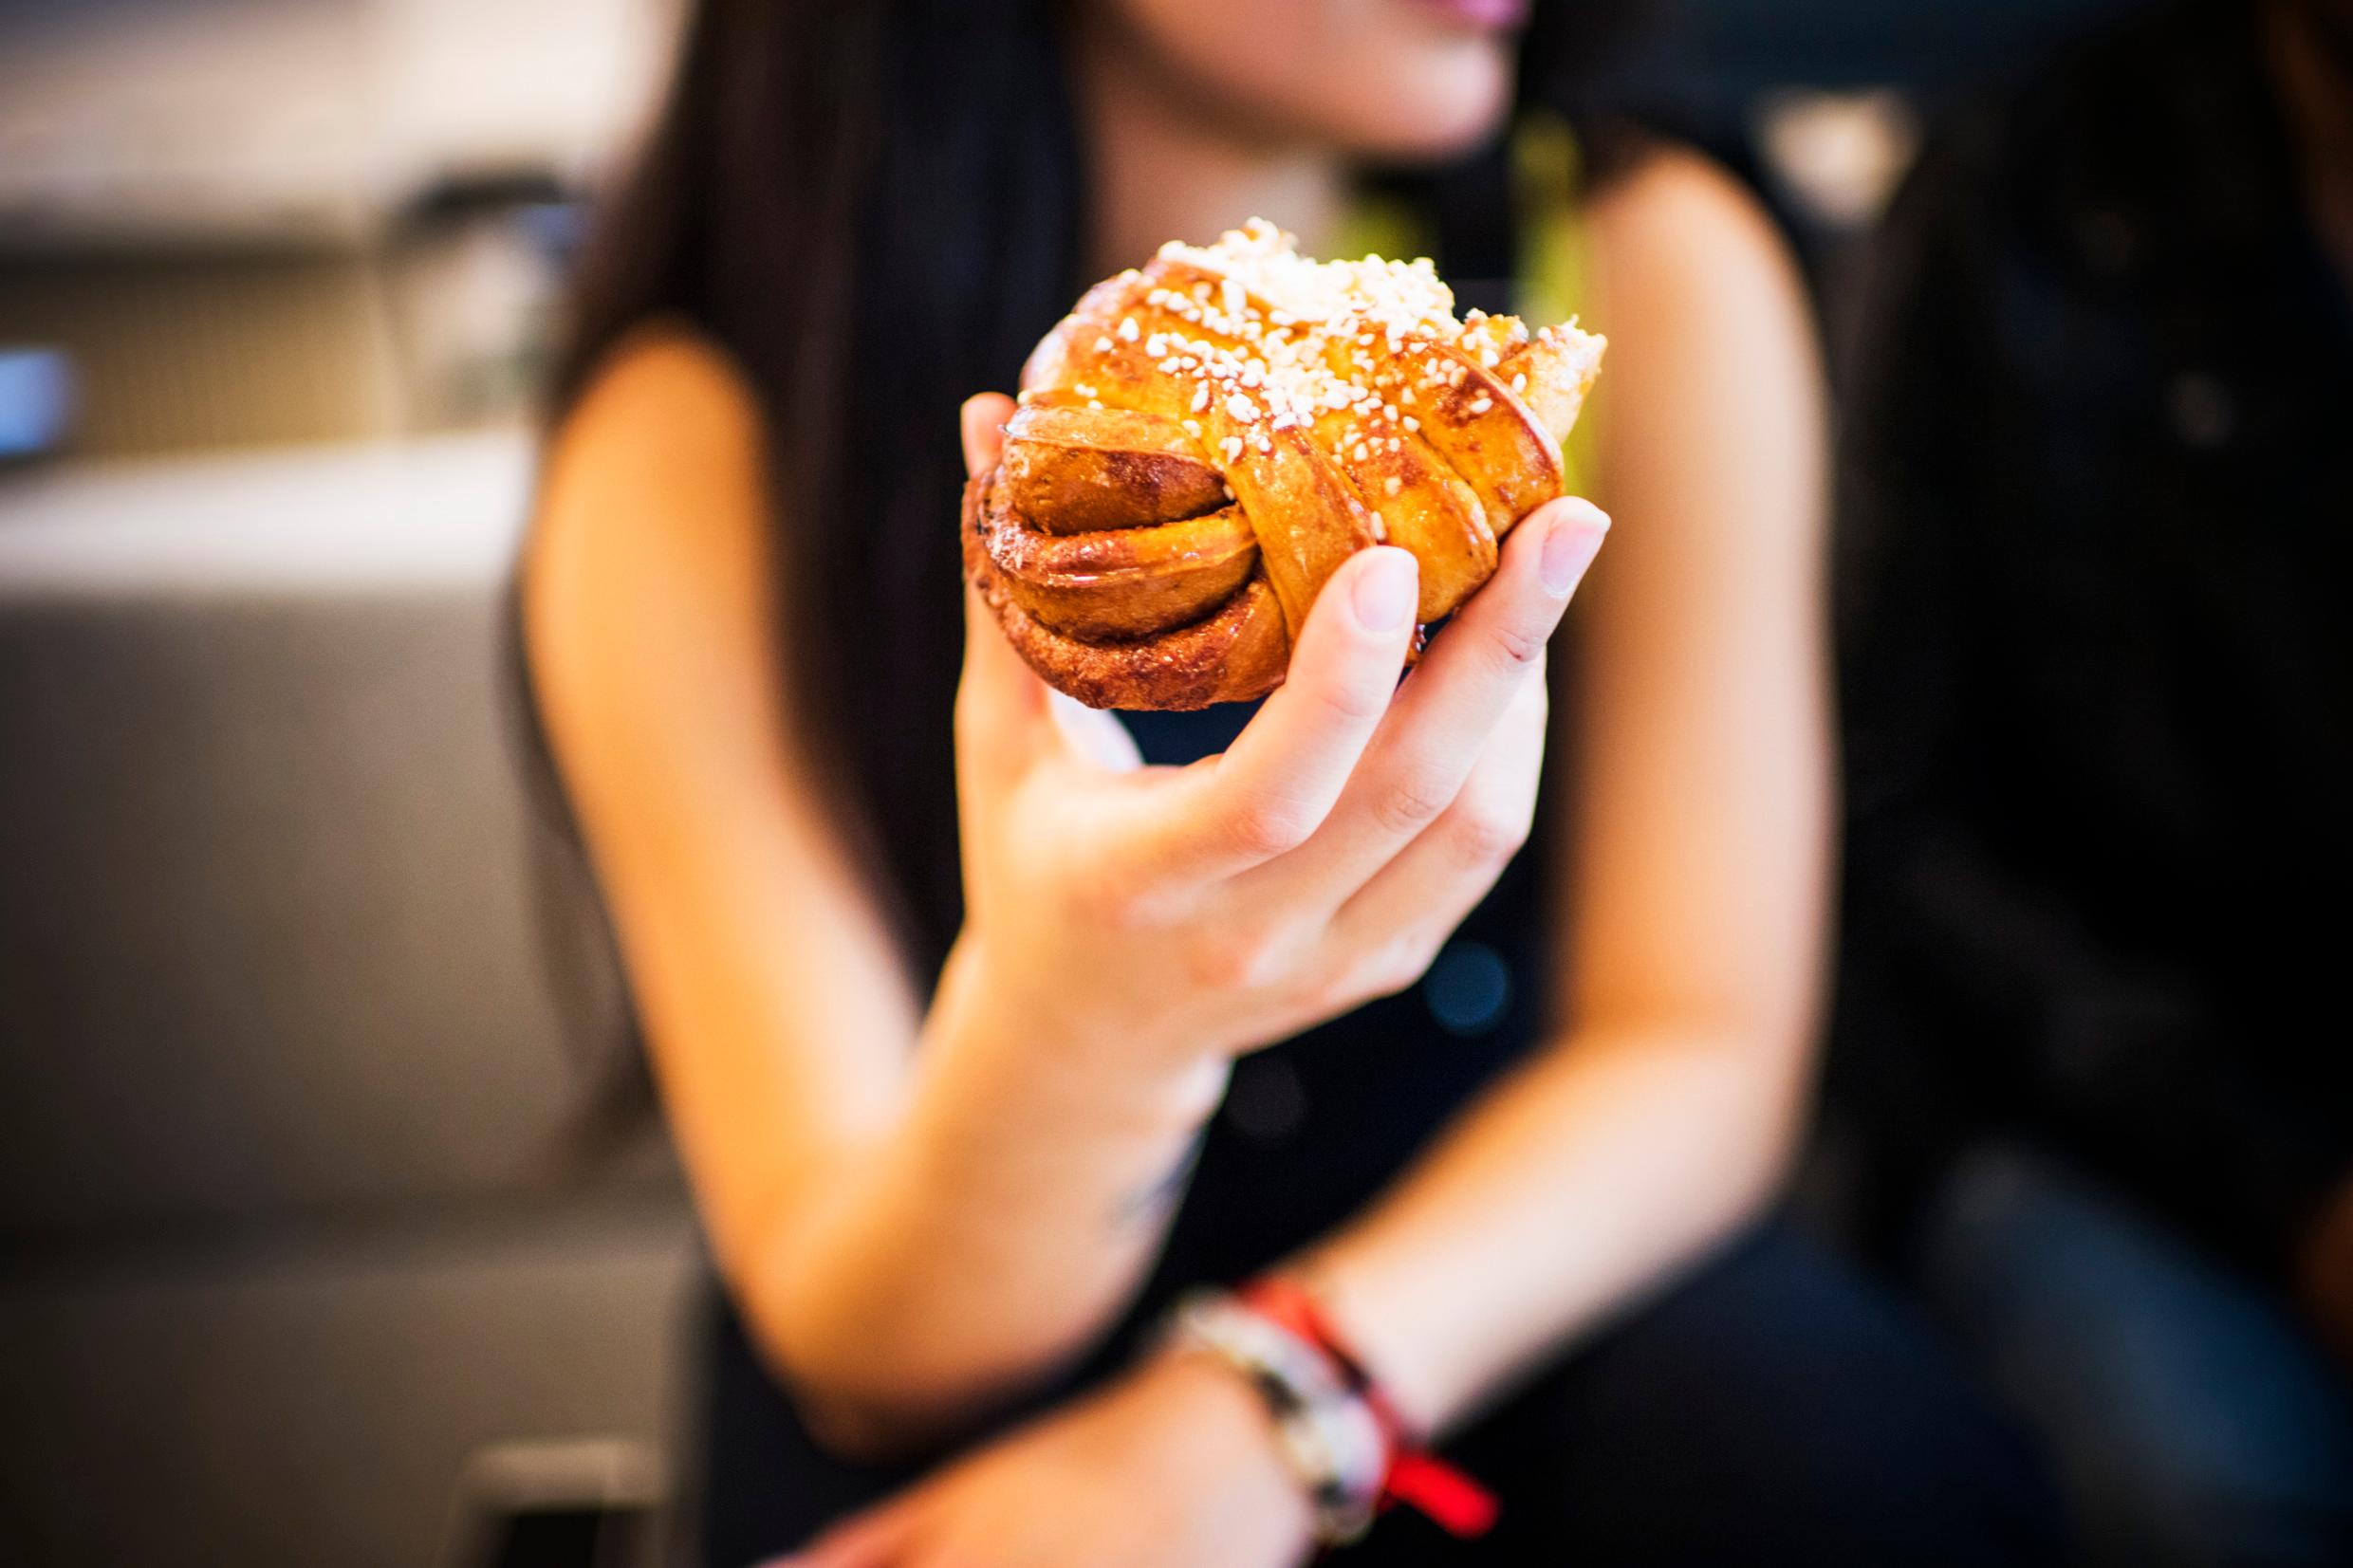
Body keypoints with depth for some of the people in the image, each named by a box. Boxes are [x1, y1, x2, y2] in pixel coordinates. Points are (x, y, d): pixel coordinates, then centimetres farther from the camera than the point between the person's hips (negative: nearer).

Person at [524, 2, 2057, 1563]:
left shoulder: (1658, 276, -8)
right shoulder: (701, 446, -14)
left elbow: (1700, 1049, -8)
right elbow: (871, 1359, -15)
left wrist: (1249, 1426, -23)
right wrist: (1063, 1046, -36)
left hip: (1497, 1243, 2)